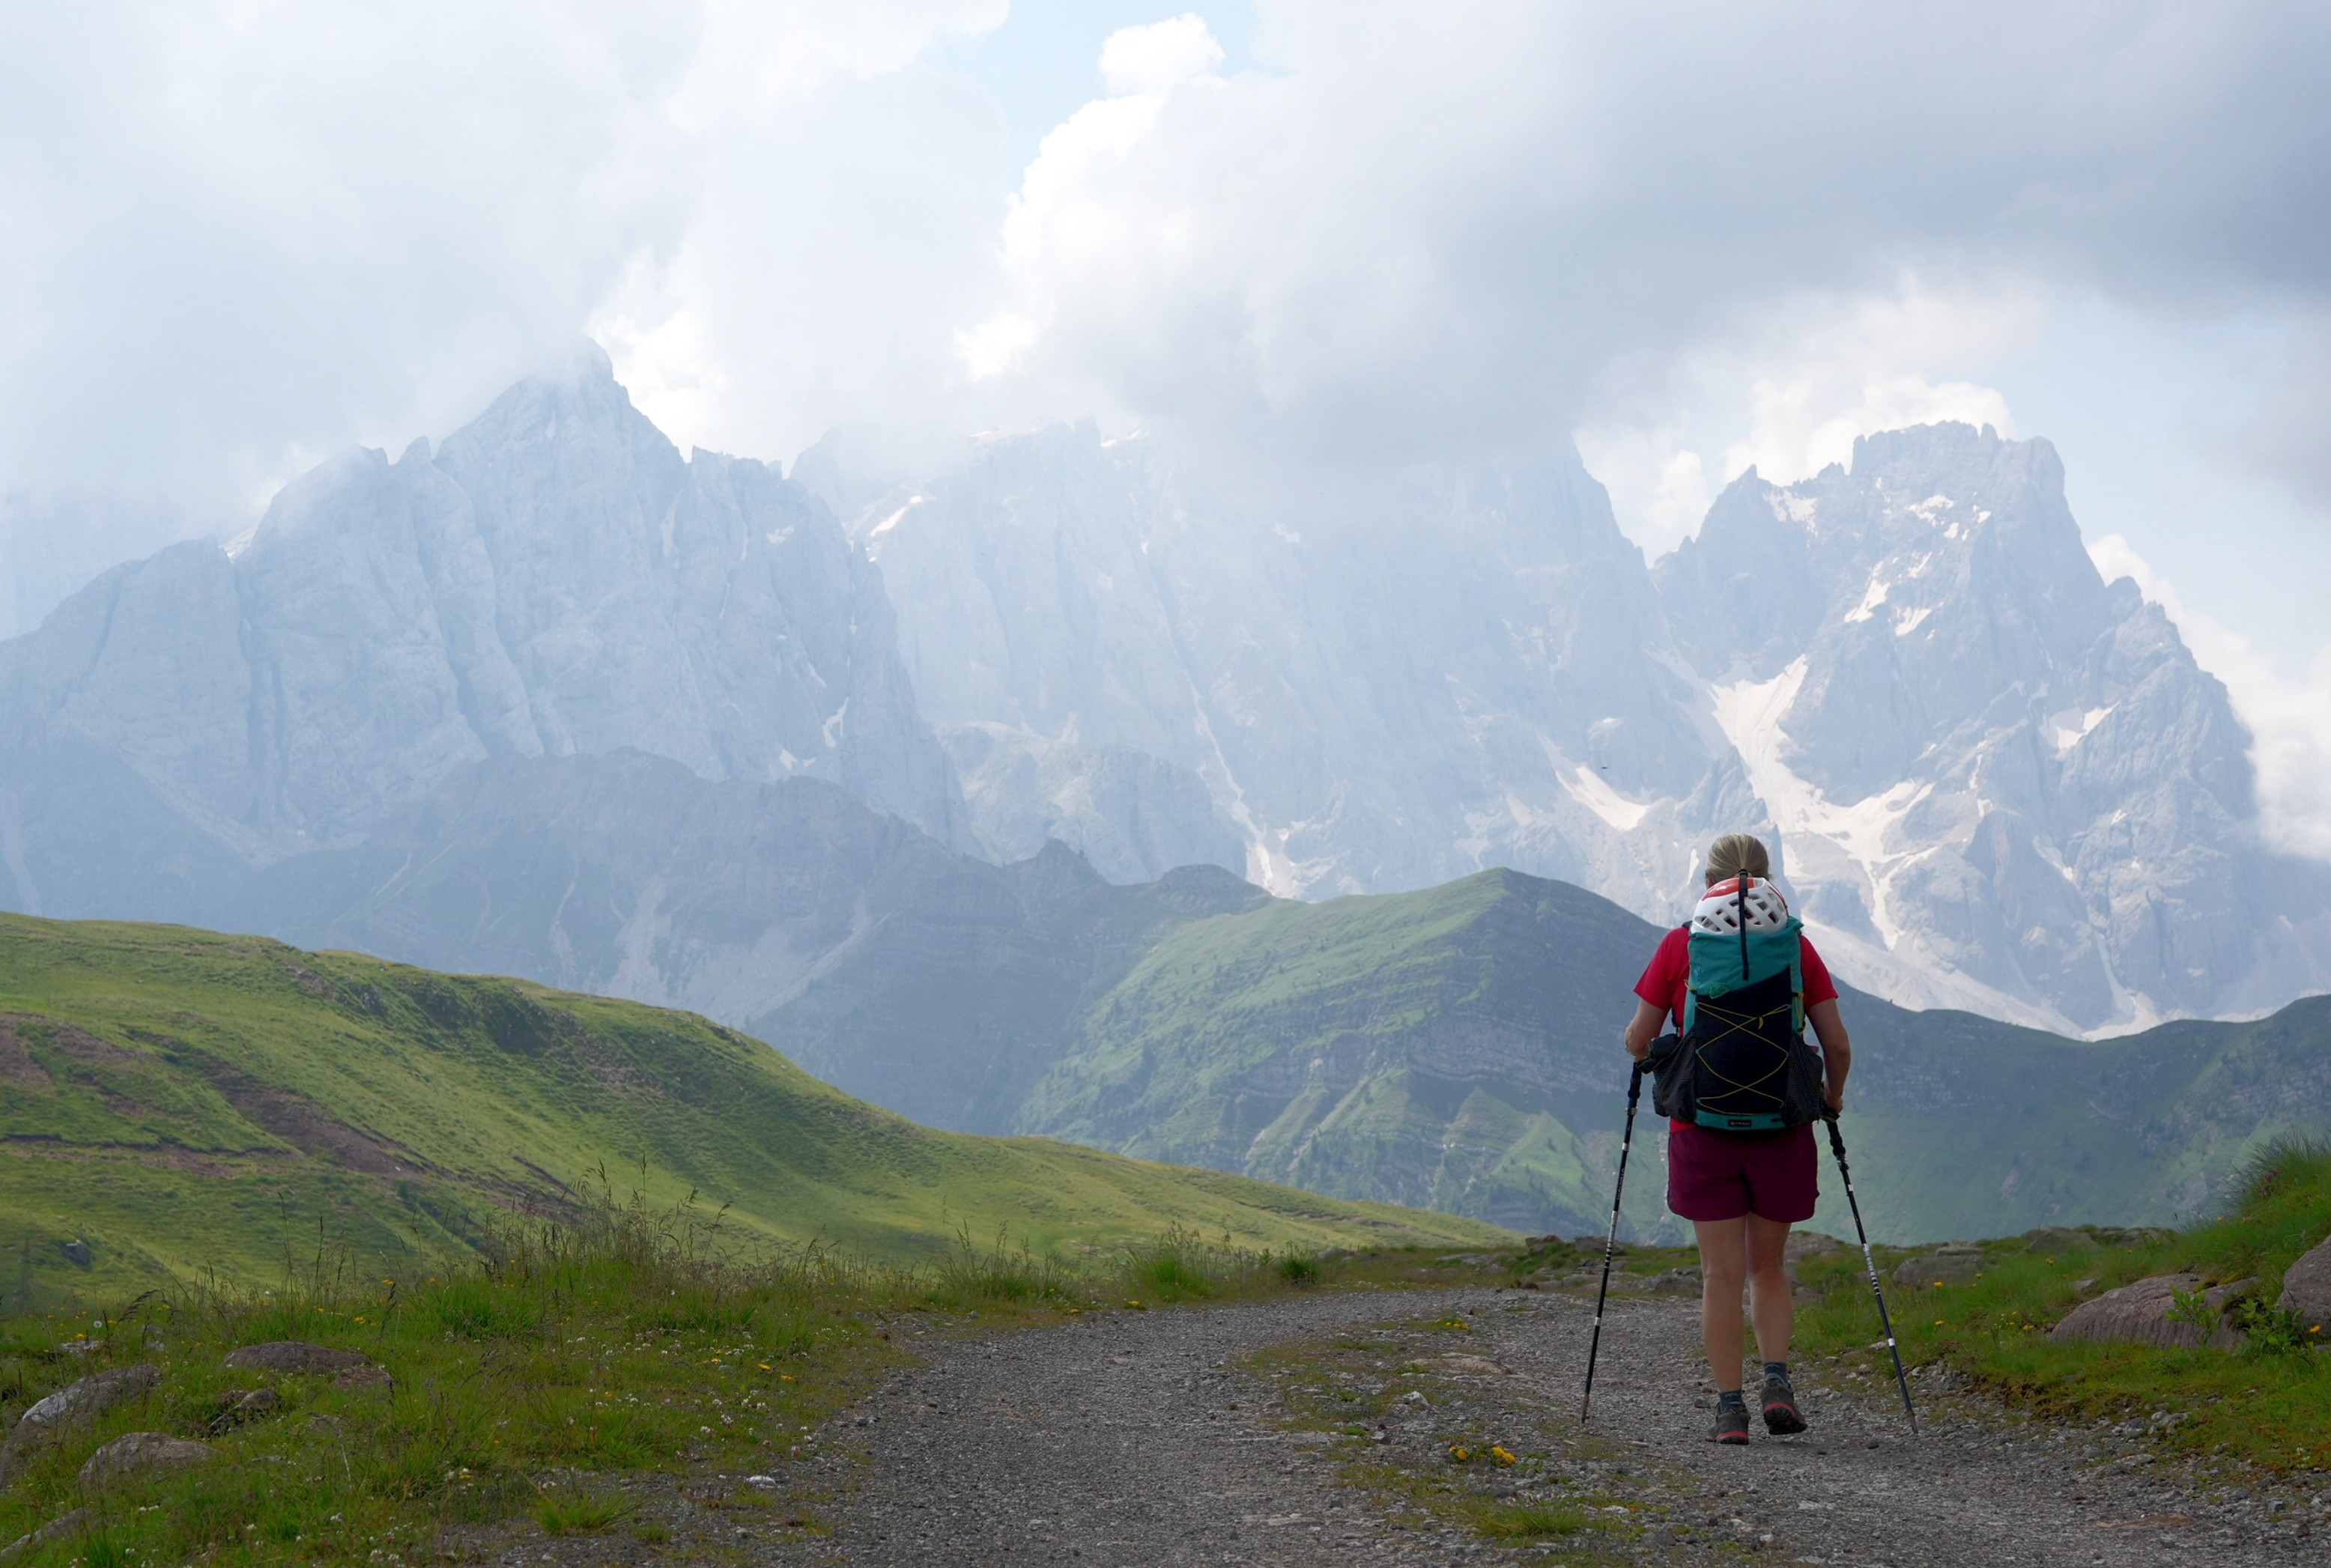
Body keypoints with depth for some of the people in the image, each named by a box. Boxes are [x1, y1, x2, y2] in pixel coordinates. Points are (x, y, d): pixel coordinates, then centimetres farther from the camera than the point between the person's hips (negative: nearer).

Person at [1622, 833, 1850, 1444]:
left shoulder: (1681, 944, 0)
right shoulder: (1794, 945, 2)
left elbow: (1639, 1039, 1)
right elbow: (1837, 1043, 1)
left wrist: (1644, 1054, 24)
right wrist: (1832, 1096, 20)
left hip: (1703, 1126, -1)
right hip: (1781, 1129, 1)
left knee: (1721, 1273, 5)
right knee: (1767, 1267, 17)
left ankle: (1730, 1409, 3)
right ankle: (1777, 1382, 0)